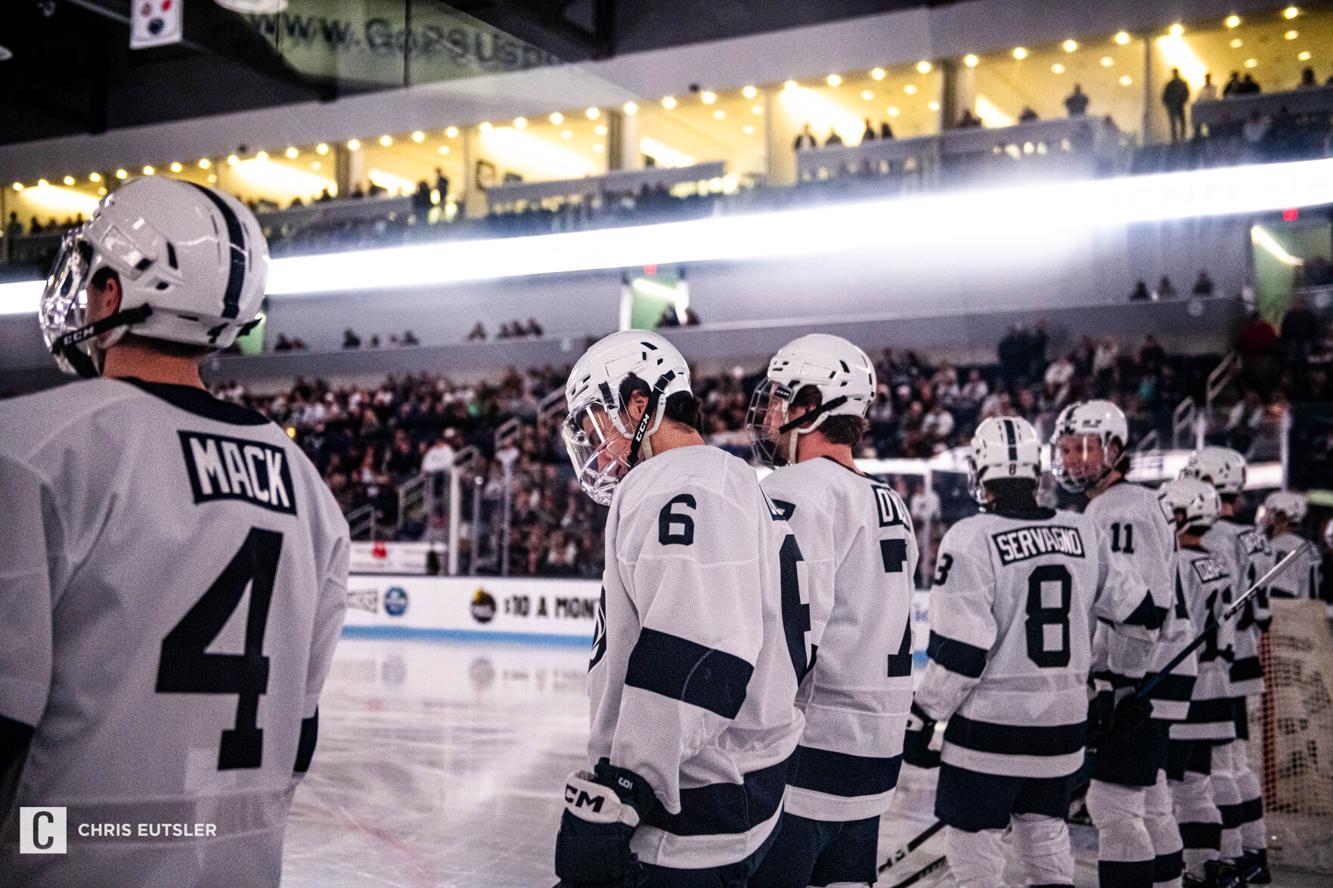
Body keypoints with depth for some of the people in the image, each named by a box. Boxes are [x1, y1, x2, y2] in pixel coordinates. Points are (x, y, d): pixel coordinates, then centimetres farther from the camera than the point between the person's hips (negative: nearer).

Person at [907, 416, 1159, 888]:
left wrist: (920, 721, -7)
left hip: (990, 728, -5)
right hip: (1063, 723, 6)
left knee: (973, 842, 6)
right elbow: (1131, 607, 12)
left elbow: (958, 651, -16)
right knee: (1045, 831, 20)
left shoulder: (971, 539, -15)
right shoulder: (1084, 534, 1)